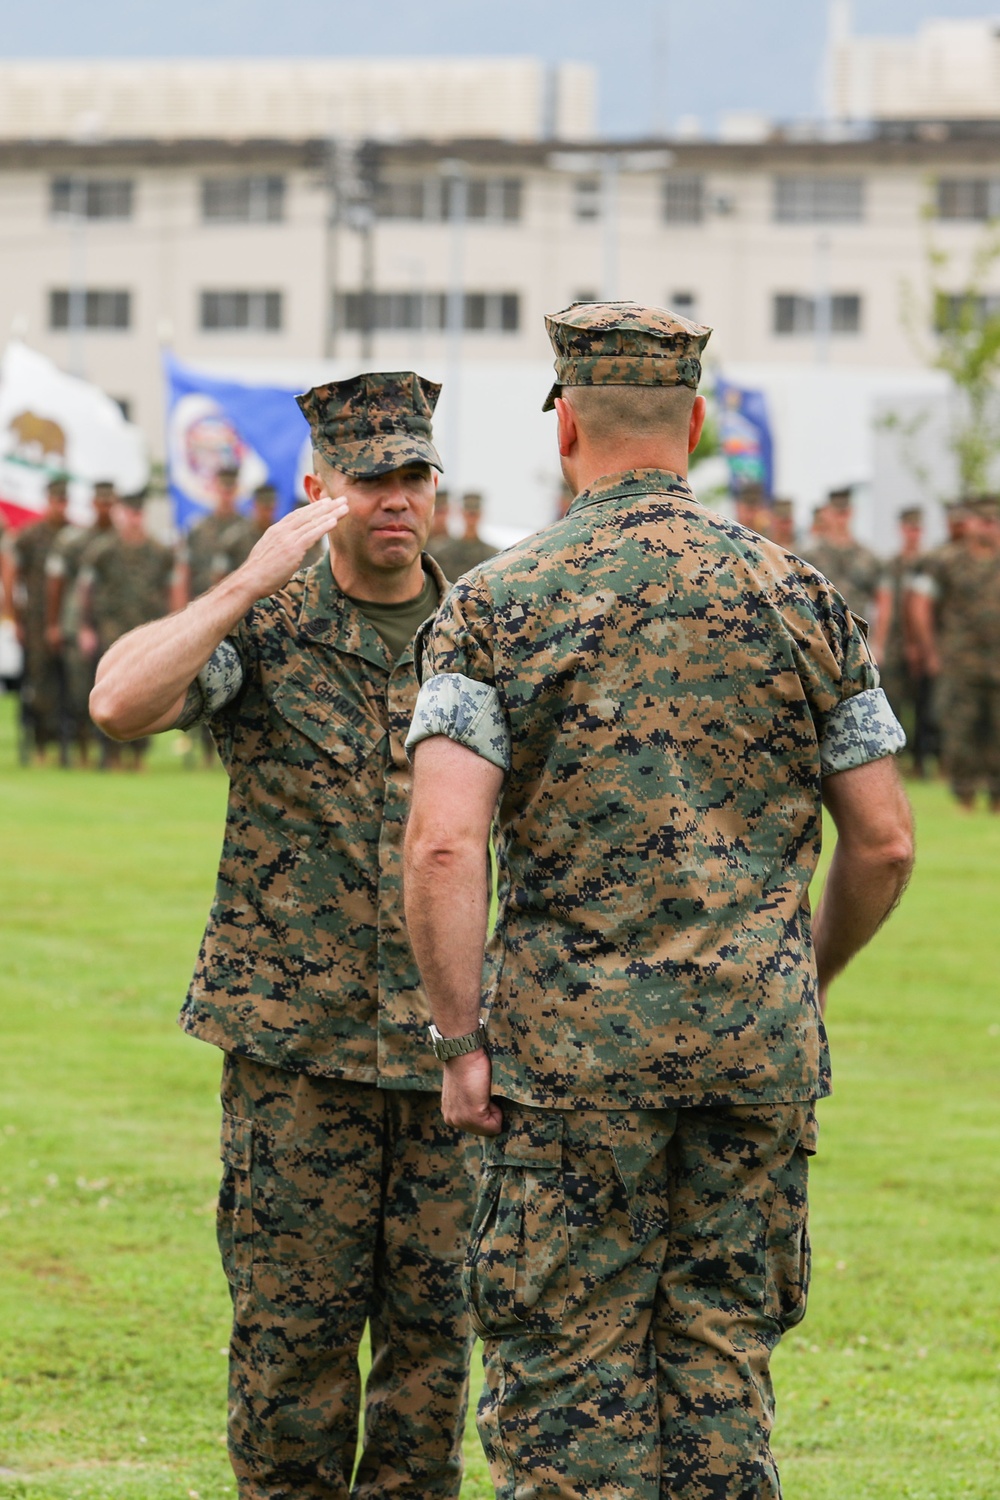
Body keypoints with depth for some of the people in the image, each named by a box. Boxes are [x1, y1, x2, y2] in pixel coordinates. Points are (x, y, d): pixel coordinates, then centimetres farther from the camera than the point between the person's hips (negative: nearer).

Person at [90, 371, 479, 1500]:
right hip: (296, 1042, -3)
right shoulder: (264, 628, -2)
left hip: (445, 1038, 3)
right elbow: (120, 702, -20)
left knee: (435, 1315, 5)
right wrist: (251, 583, -23)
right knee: (295, 1321, 0)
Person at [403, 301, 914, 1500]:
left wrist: (459, 1040, -6)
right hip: (760, 1039, 3)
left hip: (575, 1040, -3)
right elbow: (883, 843, 6)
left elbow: (443, 843, -15)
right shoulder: (798, 598, 4)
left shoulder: (497, 605, -4)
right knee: (721, 1354, 10)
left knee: (566, 1359, 4)